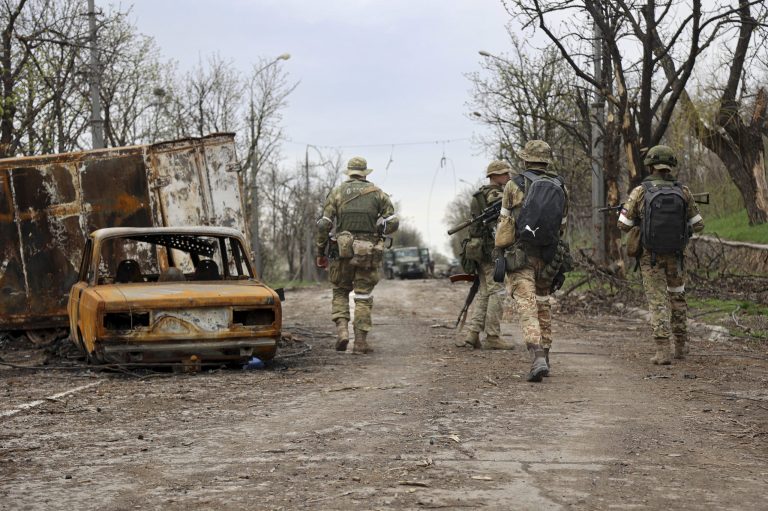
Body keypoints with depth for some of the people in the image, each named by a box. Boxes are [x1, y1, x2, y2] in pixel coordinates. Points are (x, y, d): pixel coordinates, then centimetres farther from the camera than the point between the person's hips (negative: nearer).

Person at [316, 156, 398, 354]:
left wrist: (320, 252, 6)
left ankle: (342, 329, -3)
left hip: (342, 250, 0)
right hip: (368, 253, 0)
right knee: (363, 297, 7)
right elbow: (393, 222, -1)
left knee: (340, 292, 16)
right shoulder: (377, 193, 6)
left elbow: (324, 224, -2)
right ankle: (361, 341, 4)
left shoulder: (336, 192, 4)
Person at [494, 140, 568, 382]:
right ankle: (544, 356, 24)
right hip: (547, 256, 4)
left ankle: (537, 358, -24)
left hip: (520, 254, -4)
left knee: (527, 306, -9)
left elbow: (505, 222, -2)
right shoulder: (561, 188, 7)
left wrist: (498, 252, 7)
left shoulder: (515, 185, -4)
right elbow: (562, 227, 11)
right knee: (543, 304, 19)